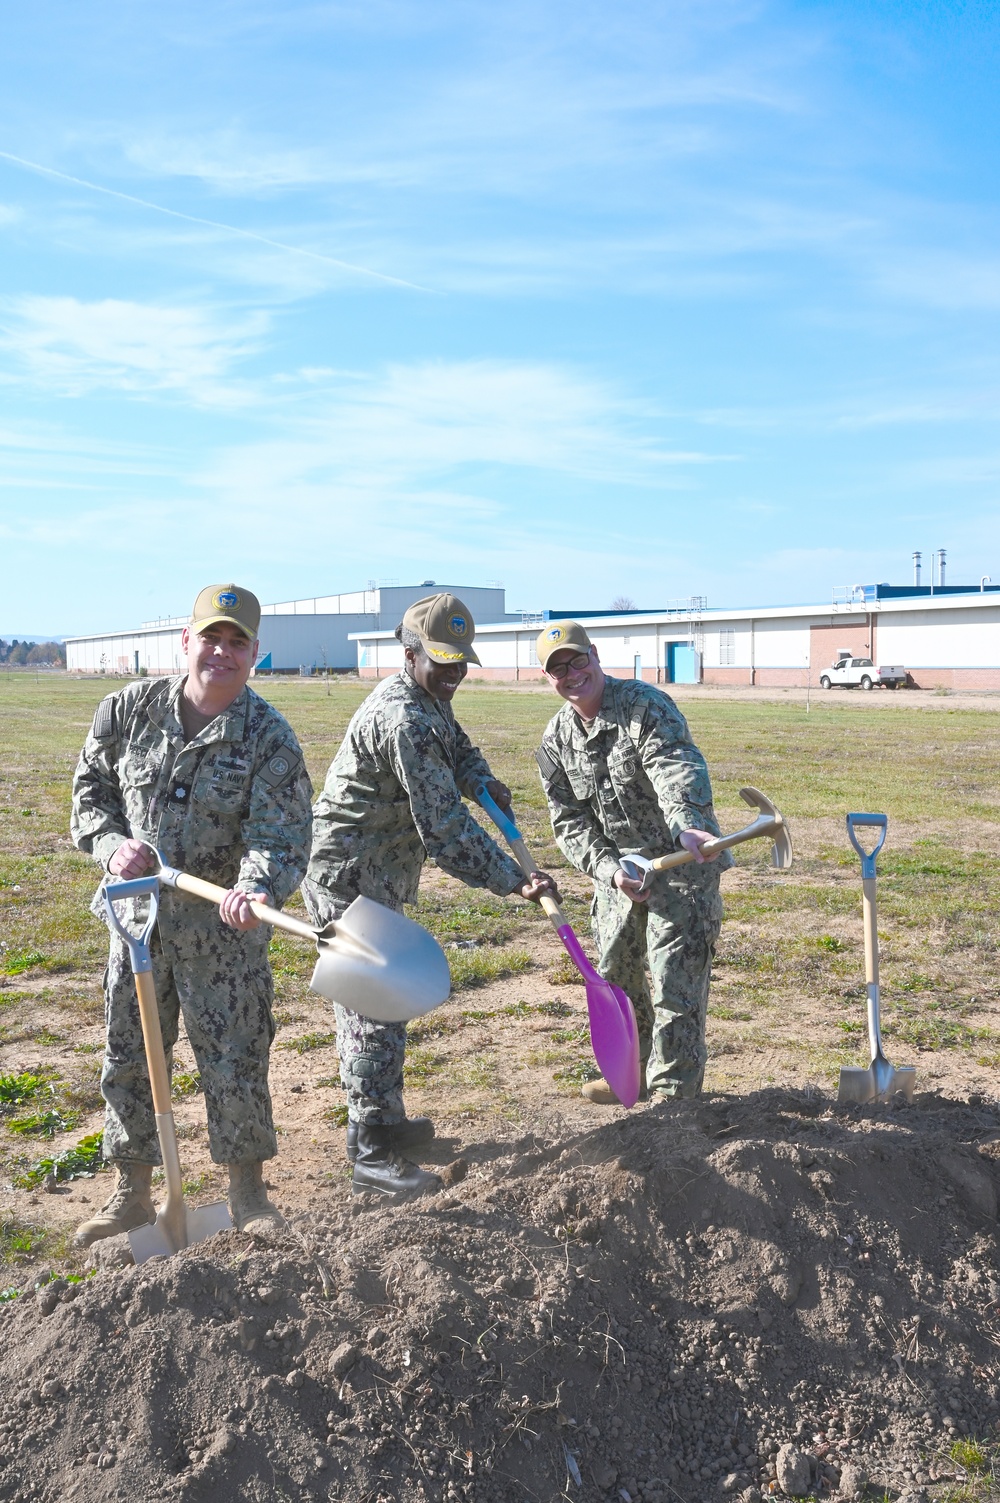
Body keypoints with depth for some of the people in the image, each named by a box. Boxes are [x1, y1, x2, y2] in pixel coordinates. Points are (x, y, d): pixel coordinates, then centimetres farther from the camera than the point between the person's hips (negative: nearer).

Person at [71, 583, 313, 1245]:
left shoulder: (270, 737, -11)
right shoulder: (129, 709, -2)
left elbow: (281, 834, -18)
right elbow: (90, 789, 10)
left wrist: (255, 888, -38)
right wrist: (112, 844, -9)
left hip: (225, 933, -3)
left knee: (235, 1065, 6)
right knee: (129, 1060, 14)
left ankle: (248, 1192, 29)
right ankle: (133, 1194, 34)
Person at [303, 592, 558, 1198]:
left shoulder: (427, 701, 8)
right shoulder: (404, 720, -25)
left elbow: (458, 746, 23)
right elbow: (444, 826, -27)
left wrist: (484, 781, 0)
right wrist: (514, 880, -24)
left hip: (371, 878, 11)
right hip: (349, 877, -11)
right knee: (376, 1008, -6)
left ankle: (384, 1119, 35)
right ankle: (372, 1154, 3)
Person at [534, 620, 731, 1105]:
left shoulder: (646, 705, -16)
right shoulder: (555, 742, 2)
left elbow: (676, 769, -33)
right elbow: (570, 823, 1)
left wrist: (687, 827, -52)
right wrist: (609, 869, -15)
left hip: (682, 863, -6)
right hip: (618, 870, 7)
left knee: (674, 982, -5)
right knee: (615, 975, 17)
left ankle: (673, 1089, 11)